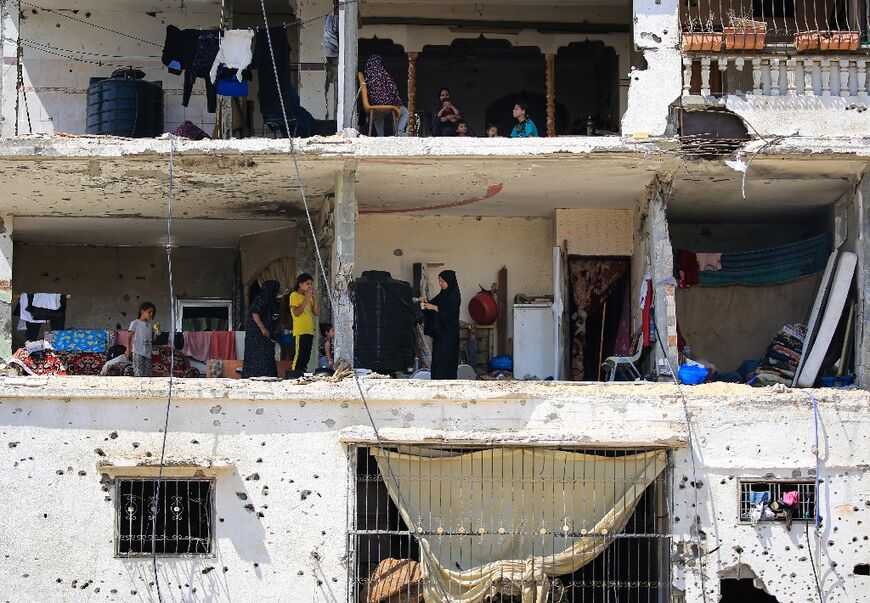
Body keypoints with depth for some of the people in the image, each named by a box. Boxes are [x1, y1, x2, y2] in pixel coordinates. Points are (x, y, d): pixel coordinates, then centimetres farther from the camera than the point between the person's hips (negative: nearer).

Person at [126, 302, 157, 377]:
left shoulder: (151, 324, 12)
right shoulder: (135, 323, -2)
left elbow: (153, 340, 14)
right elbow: (129, 337, -3)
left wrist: (157, 331, -2)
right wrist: (128, 350, -12)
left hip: (147, 352, 5)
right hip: (137, 352, -5)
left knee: (147, 374, 2)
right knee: (139, 374, -13)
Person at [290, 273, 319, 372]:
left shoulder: (309, 297, 19)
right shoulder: (294, 295, -1)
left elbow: (316, 313, 14)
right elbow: (296, 312, -13)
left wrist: (315, 299, 3)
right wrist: (307, 299, -13)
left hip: (309, 331, 7)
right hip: (300, 331, -7)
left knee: (306, 357, 5)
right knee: (299, 356, -13)